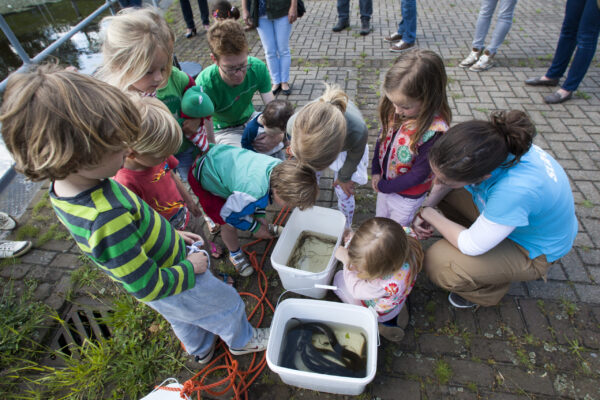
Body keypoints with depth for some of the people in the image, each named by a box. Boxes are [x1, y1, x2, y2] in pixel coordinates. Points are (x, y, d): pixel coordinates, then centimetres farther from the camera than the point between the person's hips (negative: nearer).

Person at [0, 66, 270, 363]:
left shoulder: (61, 190, -13)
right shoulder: (106, 218, -44)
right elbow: (149, 287, -35)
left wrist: (169, 235, 5)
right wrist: (191, 267, -19)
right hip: (170, 289, -8)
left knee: (182, 320, 34)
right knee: (227, 305, 20)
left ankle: (201, 349, 63)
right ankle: (243, 341, 51)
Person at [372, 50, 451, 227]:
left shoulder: (435, 132, -35)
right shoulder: (394, 109, -19)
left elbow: (419, 174, -26)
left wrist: (384, 186, -15)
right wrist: (375, 171, -4)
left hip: (408, 195, -5)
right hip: (385, 181, 6)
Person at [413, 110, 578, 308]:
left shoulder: (515, 188, -44)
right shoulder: (486, 141, -25)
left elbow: (471, 246, -30)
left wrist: (428, 214, -20)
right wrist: (425, 207, -15)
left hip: (532, 251, -7)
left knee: (436, 263, -22)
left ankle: (489, 291, 10)